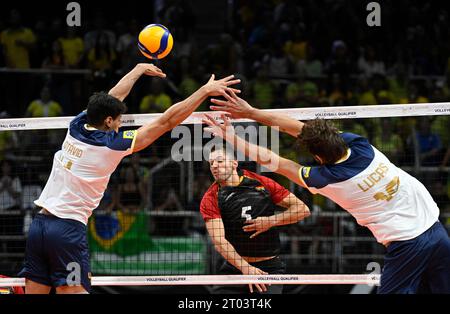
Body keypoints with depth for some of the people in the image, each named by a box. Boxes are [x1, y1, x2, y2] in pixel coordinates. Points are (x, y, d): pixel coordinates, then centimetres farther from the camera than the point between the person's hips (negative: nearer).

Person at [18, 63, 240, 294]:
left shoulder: (77, 126, 7)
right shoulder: (112, 144, -8)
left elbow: (113, 96, 26)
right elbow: (167, 121, -6)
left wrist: (139, 69, 41)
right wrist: (206, 90, -1)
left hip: (39, 223, 6)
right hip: (68, 229, -6)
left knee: (35, 291, 3)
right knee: (74, 291, -8)